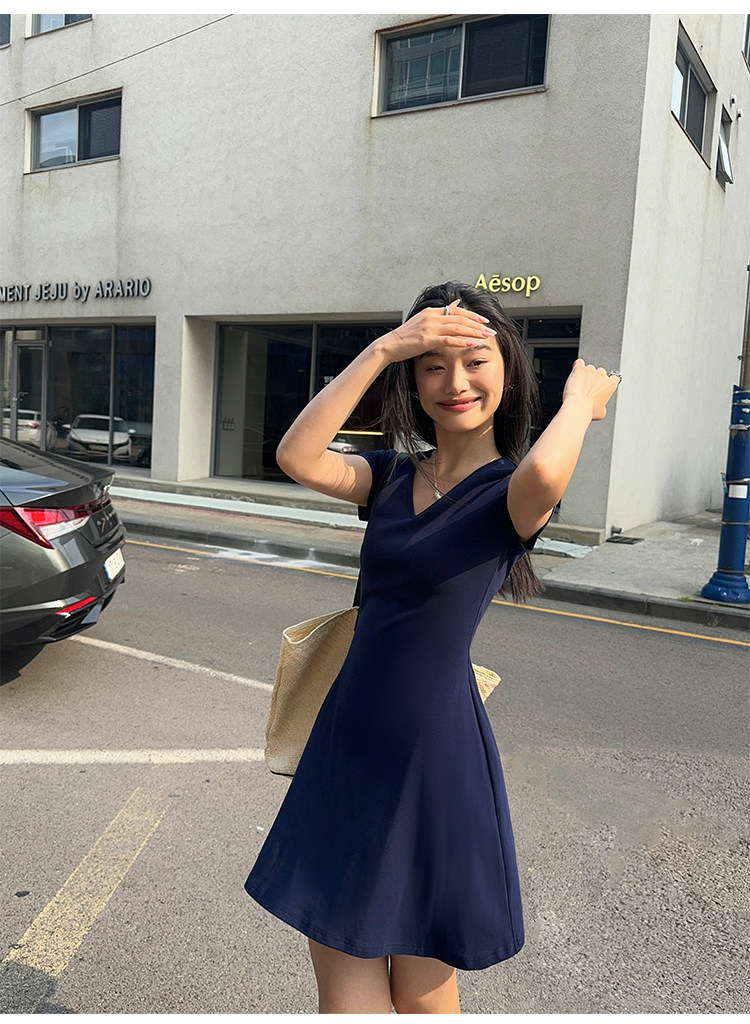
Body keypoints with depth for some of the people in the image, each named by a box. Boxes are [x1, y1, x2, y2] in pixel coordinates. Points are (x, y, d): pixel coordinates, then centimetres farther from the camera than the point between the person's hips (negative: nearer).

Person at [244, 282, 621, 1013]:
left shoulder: (512, 489, -9)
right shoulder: (392, 478, 5)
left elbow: (545, 474, -36)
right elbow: (297, 458, -14)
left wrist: (583, 397, -15)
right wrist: (384, 348, -16)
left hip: (435, 748, -5)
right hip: (350, 739, 5)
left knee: (421, 988, 17)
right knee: (341, 980, 20)